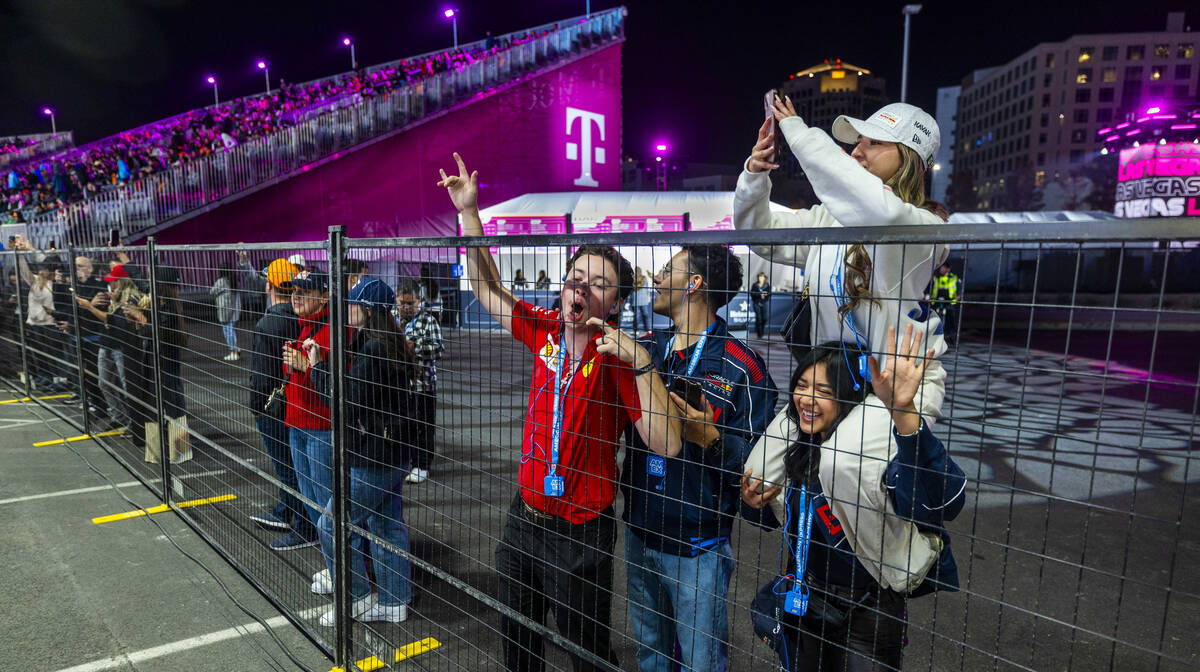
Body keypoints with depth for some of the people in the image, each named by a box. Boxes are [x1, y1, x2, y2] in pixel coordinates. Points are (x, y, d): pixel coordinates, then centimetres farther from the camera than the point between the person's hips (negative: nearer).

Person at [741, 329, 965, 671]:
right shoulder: (796, 439, -4)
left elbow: (942, 502, -47)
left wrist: (903, 411, -58)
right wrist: (754, 503, -11)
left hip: (866, 618, -6)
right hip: (802, 600, 6)